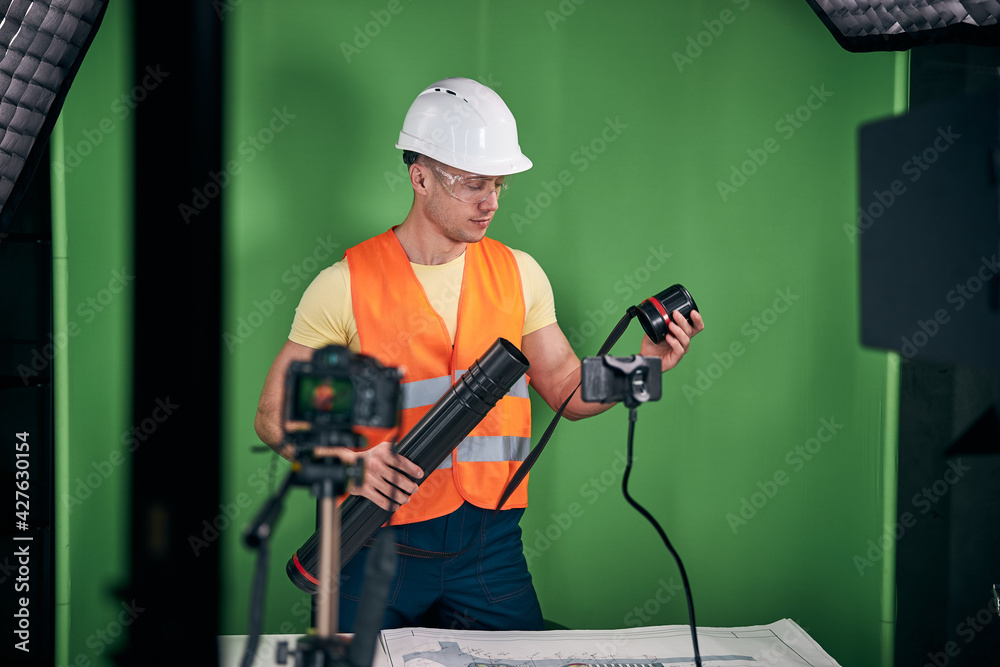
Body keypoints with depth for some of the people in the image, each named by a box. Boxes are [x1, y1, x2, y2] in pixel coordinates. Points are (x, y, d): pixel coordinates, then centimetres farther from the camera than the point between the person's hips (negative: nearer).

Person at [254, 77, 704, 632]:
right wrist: (348, 461, -23)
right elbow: (273, 415, -5)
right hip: (378, 537, -3)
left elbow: (570, 393, 9)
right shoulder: (345, 284, -6)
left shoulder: (518, 274, 6)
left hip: (490, 545, 3)